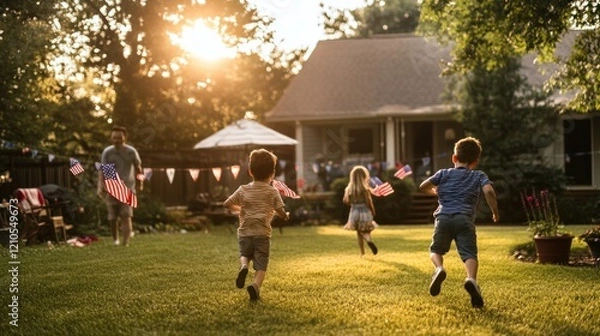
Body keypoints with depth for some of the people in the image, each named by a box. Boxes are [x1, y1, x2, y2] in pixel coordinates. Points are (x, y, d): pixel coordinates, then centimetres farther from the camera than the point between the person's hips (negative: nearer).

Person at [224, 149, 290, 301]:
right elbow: (282, 213, -2)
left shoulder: (243, 190, 4)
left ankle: (243, 266, -8)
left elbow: (227, 204, 4)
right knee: (261, 263, 4)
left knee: (245, 254, 25)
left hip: (244, 232, 2)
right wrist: (286, 216, 22)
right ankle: (256, 285, -20)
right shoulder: (273, 192, 1)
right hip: (262, 233, -2)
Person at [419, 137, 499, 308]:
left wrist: (435, 192, 33)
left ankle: (439, 268, -16)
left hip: (444, 217, 1)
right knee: (469, 253, -8)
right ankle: (471, 278, -39)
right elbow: (489, 191, -3)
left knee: (436, 249, 17)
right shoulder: (479, 176, 16)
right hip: (465, 219, -1)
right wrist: (495, 212, 9)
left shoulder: (444, 174, 17)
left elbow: (423, 187, 12)